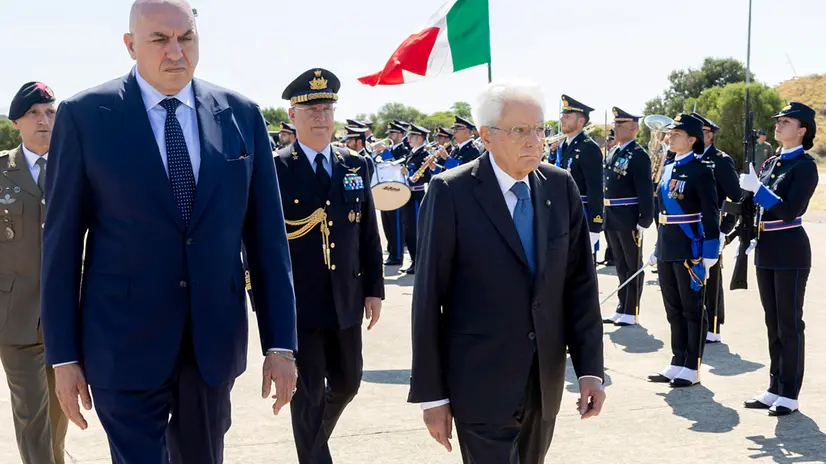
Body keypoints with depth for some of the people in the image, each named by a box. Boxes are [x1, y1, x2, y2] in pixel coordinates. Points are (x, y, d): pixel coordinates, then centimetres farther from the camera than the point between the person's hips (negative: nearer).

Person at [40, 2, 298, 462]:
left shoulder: (241, 114, 2)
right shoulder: (84, 116, -5)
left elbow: (266, 233, 3)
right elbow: (62, 240, -2)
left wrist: (280, 342, 0)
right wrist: (63, 355, -2)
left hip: (215, 339, 3)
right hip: (125, 344, -3)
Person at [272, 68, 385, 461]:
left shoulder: (356, 165, 6)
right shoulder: (273, 170, -7)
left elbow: (369, 233, 9)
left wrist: (374, 289, 6)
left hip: (346, 299, 5)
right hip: (297, 304, -5)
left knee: (347, 384, 18)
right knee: (308, 397, 2)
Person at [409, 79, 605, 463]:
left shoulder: (560, 186, 2)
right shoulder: (451, 192, -11)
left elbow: (580, 282, 4)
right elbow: (429, 297, -10)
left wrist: (590, 368, -3)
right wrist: (431, 394, -9)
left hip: (546, 380, 5)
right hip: (481, 382, -5)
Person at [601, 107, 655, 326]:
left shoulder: (639, 155, -11)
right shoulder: (613, 154, 14)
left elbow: (646, 191, -15)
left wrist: (644, 221, -19)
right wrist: (604, 217, 14)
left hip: (629, 221, -8)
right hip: (612, 220, 8)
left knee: (633, 266, 3)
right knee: (621, 266, 15)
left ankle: (631, 312, 10)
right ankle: (622, 309, 23)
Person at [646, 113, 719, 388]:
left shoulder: (700, 171, -10)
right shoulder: (668, 168, 12)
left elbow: (711, 213, -12)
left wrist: (710, 253, -15)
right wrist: (657, 249, 17)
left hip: (690, 249, -7)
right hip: (667, 250, 8)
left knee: (692, 309, 2)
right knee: (673, 309, 13)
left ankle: (691, 368, 9)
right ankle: (677, 363, 22)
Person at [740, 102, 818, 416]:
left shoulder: (805, 165, -10)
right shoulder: (771, 163, 13)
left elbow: (789, 210, -20)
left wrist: (757, 188, -20)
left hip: (790, 252, -8)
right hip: (766, 250, 8)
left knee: (790, 324, -1)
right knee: (773, 324, 12)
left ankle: (789, 395, 7)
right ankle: (775, 388, 20)